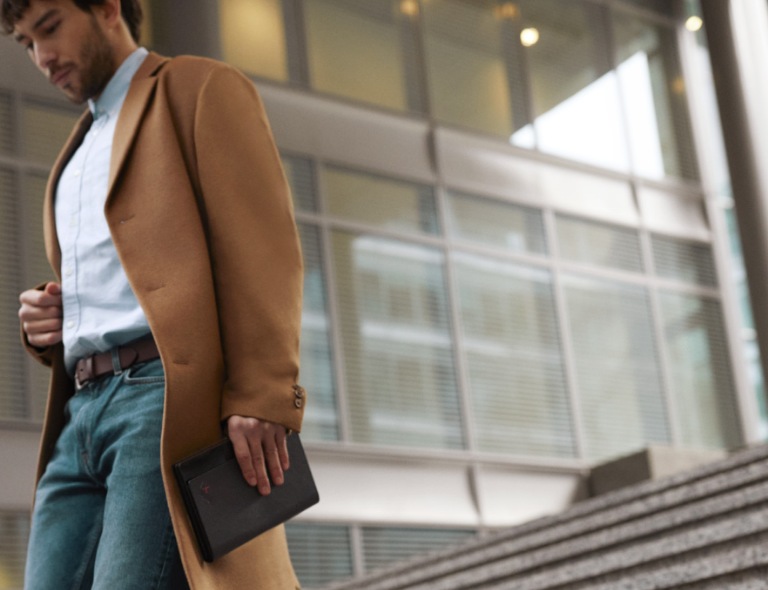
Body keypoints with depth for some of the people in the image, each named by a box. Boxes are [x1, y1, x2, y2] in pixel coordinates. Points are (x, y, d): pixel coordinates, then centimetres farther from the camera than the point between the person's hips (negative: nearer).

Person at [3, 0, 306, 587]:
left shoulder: (202, 89, 7)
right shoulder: (78, 155, 31)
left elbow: (262, 249, -6)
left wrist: (262, 401, -19)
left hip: (170, 393, -7)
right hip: (82, 412, 8)